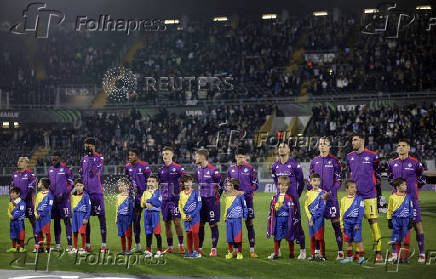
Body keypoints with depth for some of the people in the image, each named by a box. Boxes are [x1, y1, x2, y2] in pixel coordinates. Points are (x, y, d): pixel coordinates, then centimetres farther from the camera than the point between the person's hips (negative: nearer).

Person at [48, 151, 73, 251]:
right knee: (56, 221, 9)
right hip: (54, 198, 6)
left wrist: (63, 195, -11)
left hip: (64, 198, -6)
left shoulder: (66, 169, -6)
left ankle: (69, 245, -8)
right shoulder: (50, 169, 13)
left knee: (67, 221, -8)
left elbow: (70, 184, -6)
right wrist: (51, 194, 10)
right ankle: (57, 244, 15)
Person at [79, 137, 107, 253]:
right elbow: (81, 175, 19)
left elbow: (94, 172, -16)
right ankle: (87, 244, 14)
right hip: (85, 192, 6)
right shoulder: (83, 159, 14)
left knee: (101, 217, -6)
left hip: (97, 192, -6)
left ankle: (103, 244, -5)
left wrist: (91, 157, -16)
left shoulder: (99, 158, -3)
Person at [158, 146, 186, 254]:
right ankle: (170, 247, 15)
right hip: (164, 199, 6)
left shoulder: (178, 168, -5)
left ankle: (181, 245, -2)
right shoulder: (161, 170, 12)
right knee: (167, 223, 8)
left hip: (175, 198, -6)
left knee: (177, 222, -11)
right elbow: (157, 183, 22)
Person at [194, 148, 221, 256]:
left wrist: (216, 197, -3)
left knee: (213, 224, -2)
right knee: (200, 224, 8)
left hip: (211, 200, -7)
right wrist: (199, 195, 17)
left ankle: (214, 249, 4)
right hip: (201, 199, 7)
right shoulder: (198, 170, 10)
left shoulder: (213, 170, -13)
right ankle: (199, 248, 15)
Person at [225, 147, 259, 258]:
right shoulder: (231, 169, 10)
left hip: (247, 199, -3)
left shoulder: (250, 168, 0)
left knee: (249, 224, -4)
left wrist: (245, 192, -11)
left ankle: (252, 250, -3)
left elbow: (256, 184, 0)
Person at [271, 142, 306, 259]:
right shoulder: (275, 166, 9)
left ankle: (302, 250, 4)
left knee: (296, 225, -5)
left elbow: (301, 182, 3)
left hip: (292, 199, -5)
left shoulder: (294, 165, -7)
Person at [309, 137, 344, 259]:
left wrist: (329, 192, -13)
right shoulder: (314, 161, 12)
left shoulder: (334, 161, 1)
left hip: (331, 196, -4)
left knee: (336, 223, -6)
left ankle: (340, 251, -3)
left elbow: (339, 180, -3)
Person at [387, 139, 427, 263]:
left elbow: (422, 180, 8)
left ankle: (422, 253, -1)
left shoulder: (415, 163, -3)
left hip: (412, 198, -4)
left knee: (417, 224, -5)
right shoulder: (393, 163, 8)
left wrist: (410, 187, 7)